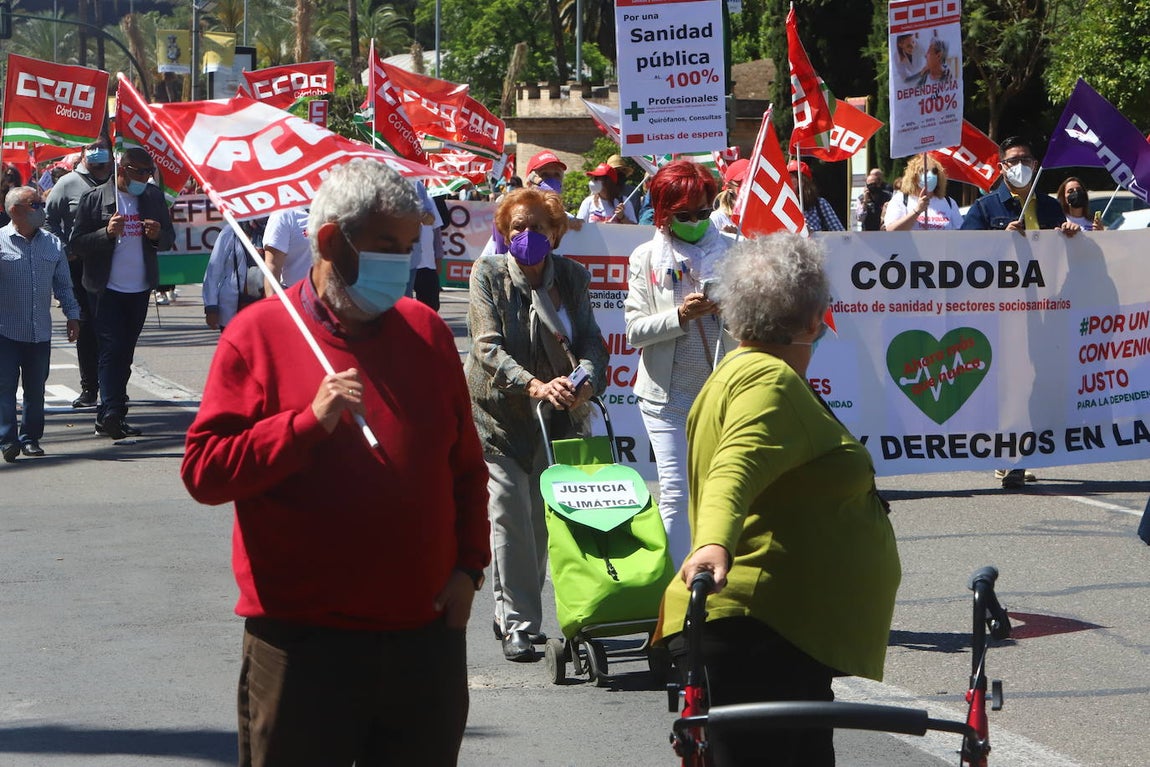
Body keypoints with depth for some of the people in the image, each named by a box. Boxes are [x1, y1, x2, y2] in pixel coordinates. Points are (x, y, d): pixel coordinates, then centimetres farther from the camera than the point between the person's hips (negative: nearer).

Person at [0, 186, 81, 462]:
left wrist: (72, 314, 11)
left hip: (40, 333, 4)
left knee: (36, 388, 7)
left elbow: (63, 284, 16)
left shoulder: (52, 243, 9)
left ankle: (30, 438, 16)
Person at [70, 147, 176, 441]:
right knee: (111, 349, -13)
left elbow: (169, 238, 13)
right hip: (106, 289, -4)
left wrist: (157, 235, -10)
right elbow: (76, 243, -6)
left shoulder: (154, 197, 7)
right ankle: (112, 412, -17)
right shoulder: (94, 198, -5)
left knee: (124, 352, 9)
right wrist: (107, 233, -22)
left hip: (140, 289, 5)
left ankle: (108, 417, 16)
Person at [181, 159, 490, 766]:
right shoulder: (259, 334, -3)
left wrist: (468, 566, 6)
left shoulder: (425, 331, 10)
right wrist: (311, 420, -19)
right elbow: (204, 471, -10)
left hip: (425, 635, 4)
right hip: (302, 642, -4)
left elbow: (465, 465, 17)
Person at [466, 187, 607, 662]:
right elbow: (488, 347, -15)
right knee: (510, 519, -9)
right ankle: (517, 625, -6)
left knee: (541, 519, 7)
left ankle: (513, 616, 21)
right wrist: (535, 386, -30)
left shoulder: (572, 278, 4)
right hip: (499, 413, -3)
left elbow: (590, 340, -2)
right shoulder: (488, 275, -5)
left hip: (558, 414, 3)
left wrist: (584, 380, -26)